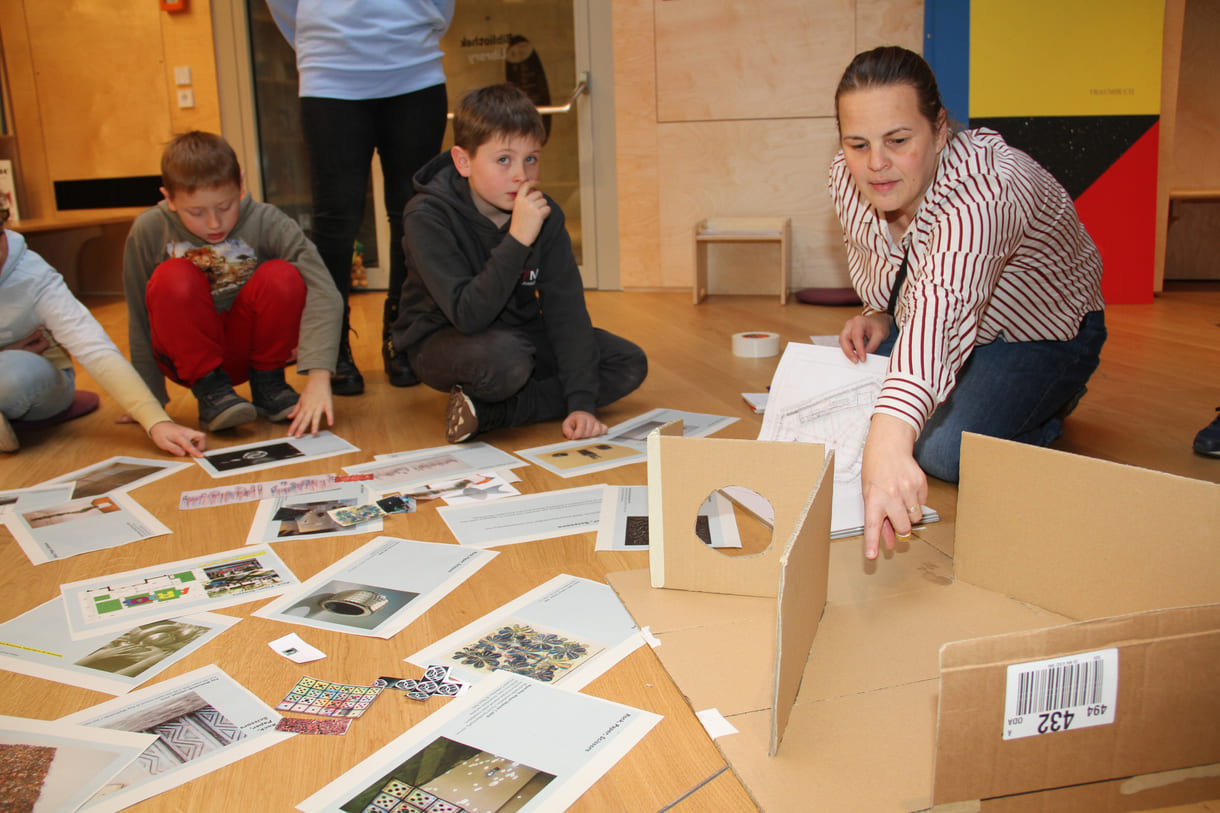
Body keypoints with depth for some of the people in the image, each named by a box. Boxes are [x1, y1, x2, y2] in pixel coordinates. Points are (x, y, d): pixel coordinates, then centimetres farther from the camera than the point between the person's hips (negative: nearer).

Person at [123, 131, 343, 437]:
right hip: (188, 356, 0)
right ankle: (210, 389, -12)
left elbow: (323, 294, -31)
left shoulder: (266, 222, -19)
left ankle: (267, 384, -5)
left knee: (283, 278, -27)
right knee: (173, 278, -29)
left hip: (248, 347, 0)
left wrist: (318, 378, -42)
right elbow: (140, 323, -7)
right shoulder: (149, 231, -16)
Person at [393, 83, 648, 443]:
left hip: (520, 333, 7)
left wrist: (581, 402, -21)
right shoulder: (428, 216, -23)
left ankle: (488, 411, -17)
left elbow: (565, 307, -12)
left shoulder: (544, 214, -9)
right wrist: (517, 240, -40)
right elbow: (468, 315, -32)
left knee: (630, 363, -10)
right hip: (442, 341, -6)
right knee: (504, 359, -41)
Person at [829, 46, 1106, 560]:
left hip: (1039, 335, -6)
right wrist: (879, 316, -17)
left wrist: (889, 439, -75)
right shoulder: (847, 180, -18)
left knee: (945, 450, -26)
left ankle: (1045, 410, 6)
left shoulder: (988, 187, -41)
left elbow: (942, 301, -61)